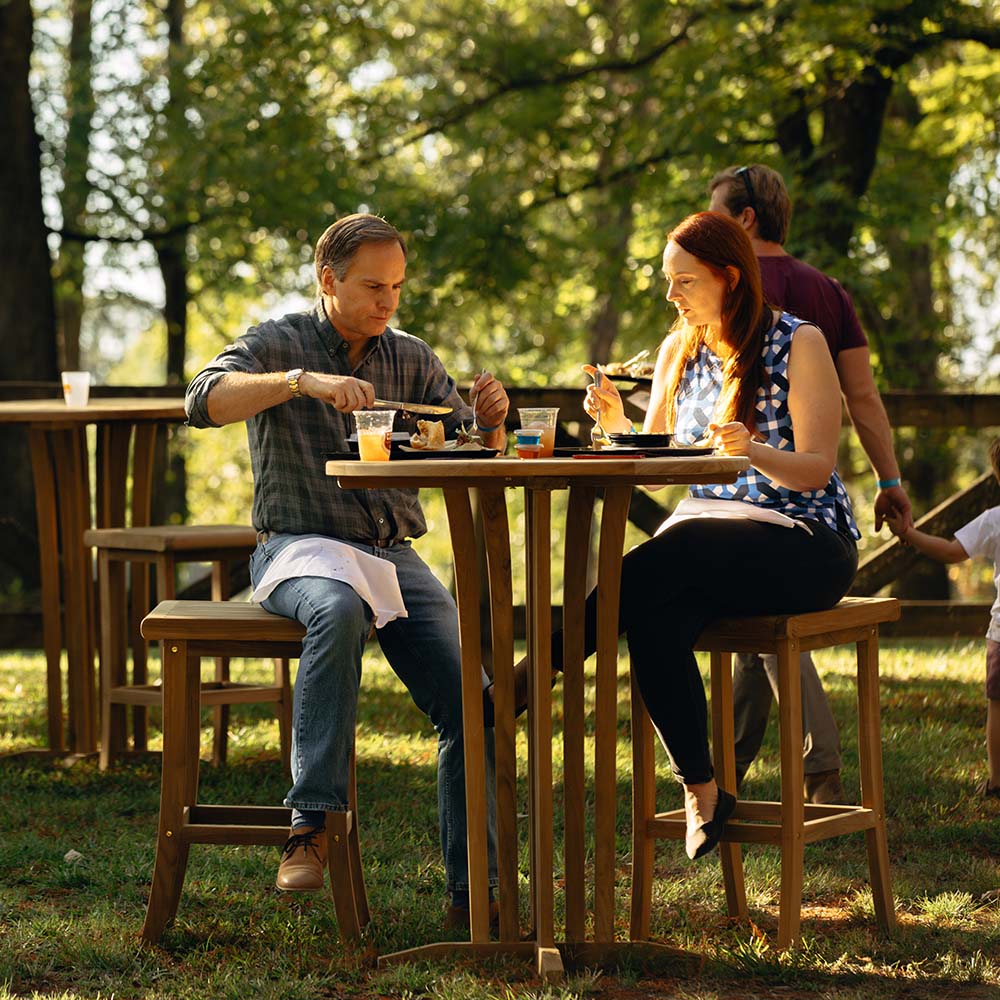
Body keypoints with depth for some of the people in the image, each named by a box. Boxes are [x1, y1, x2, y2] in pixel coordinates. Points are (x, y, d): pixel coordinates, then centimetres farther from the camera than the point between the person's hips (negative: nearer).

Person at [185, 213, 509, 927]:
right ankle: (312, 822, -38)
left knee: (469, 699, -16)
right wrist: (302, 380, -31)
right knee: (338, 612, -40)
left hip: (395, 554, 5)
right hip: (299, 546, -4)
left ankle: (474, 891, -11)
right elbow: (204, 402, -19)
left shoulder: (411, 358, 14)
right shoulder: (278, 344, 2)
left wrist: (491, 422, -14)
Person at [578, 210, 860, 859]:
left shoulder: (799, 343, -3)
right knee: (656, 620, -31)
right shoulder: (679, 350, 15)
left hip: (803, 543, -5)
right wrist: (617, 424, -5)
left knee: (657, 567, -34)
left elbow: (817, 468, -8)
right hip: (710, 538, 5)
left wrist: (751, 450, -27)